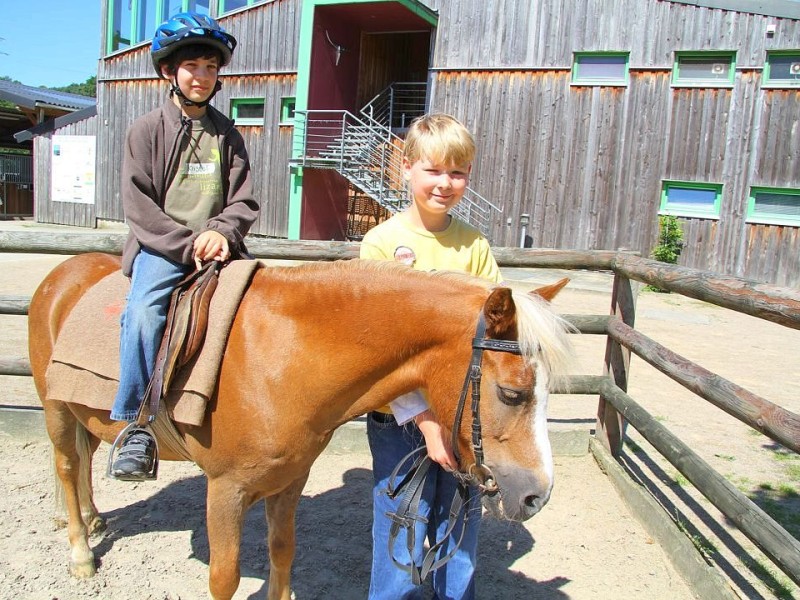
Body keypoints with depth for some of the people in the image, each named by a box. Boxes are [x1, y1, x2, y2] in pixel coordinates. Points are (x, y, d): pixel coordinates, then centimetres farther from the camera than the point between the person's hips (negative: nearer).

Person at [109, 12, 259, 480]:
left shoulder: (227, 134, 13)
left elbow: (244, 202, 8)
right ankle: (138, 425, -18)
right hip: (161, 248, -3)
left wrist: (220, 233, -13)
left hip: (218, 246, 3)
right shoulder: (147, 130, 5)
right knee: (143, 311, -28)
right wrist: (188, 243, -14)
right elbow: (139, 208, -3)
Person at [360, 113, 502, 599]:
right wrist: (424, 417, -18)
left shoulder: (475, 245, 1)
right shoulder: (382, 242, -8)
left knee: (461, 530, 17)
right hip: (400, 416, -3)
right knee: (402, 534, 8)